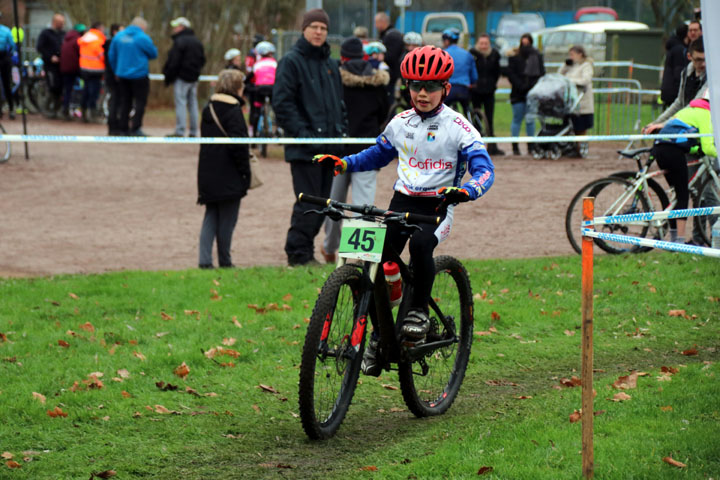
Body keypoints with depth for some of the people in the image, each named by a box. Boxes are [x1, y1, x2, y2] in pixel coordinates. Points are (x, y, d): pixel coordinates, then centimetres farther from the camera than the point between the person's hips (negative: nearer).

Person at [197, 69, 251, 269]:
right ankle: (225, 261, 9)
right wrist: (245, 171, -11)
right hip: (228, 177, -7)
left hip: (207, 174, 7)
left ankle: (204, 259, 0)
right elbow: (238, 145, -19)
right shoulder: (233, 111, -14)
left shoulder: (208, 109, 10)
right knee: (227, 219, 3)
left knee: (211, 216, 11)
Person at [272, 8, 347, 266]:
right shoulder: (291, 61, -6)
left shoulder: (331, 65, 17)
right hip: (304, 148, -7)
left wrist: (342, 129, 10)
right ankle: (298, 252, -1)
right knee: (308, 203, -9)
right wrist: (301, 132, -18)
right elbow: (282, 102, -12)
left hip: (329, 146, 7)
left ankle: (302, 250, 18)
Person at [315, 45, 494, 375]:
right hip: (402, 201, 4)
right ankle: (379, 334, 7)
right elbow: (378, 155, 23)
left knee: (421, 244, -34)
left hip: (438, 205, -4)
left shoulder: (458, 127, -6)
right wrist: (343, 163, 6)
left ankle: (419, 311, -12)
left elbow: (484, 169, -14)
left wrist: (466, 191, -36)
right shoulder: (400, 123, 9)